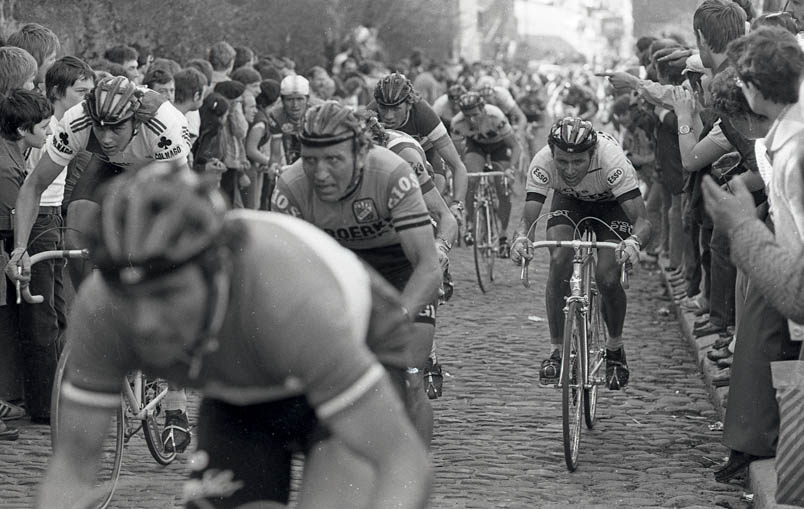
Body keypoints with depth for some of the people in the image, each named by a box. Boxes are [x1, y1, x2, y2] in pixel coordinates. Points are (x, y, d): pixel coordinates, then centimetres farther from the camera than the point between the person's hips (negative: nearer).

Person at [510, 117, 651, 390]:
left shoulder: (612, 160, -41)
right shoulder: (542, 162, -35)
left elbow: (643, 220, -43)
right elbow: (528, 218, -35)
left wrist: (633, 242, -65)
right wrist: (522, 239, -59)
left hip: (611, 203, -2)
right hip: (569, 201, 2)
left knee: (607, 279, -18)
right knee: (559, 261, -25)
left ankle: (615, 348, 11)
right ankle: (556, 351, -11)